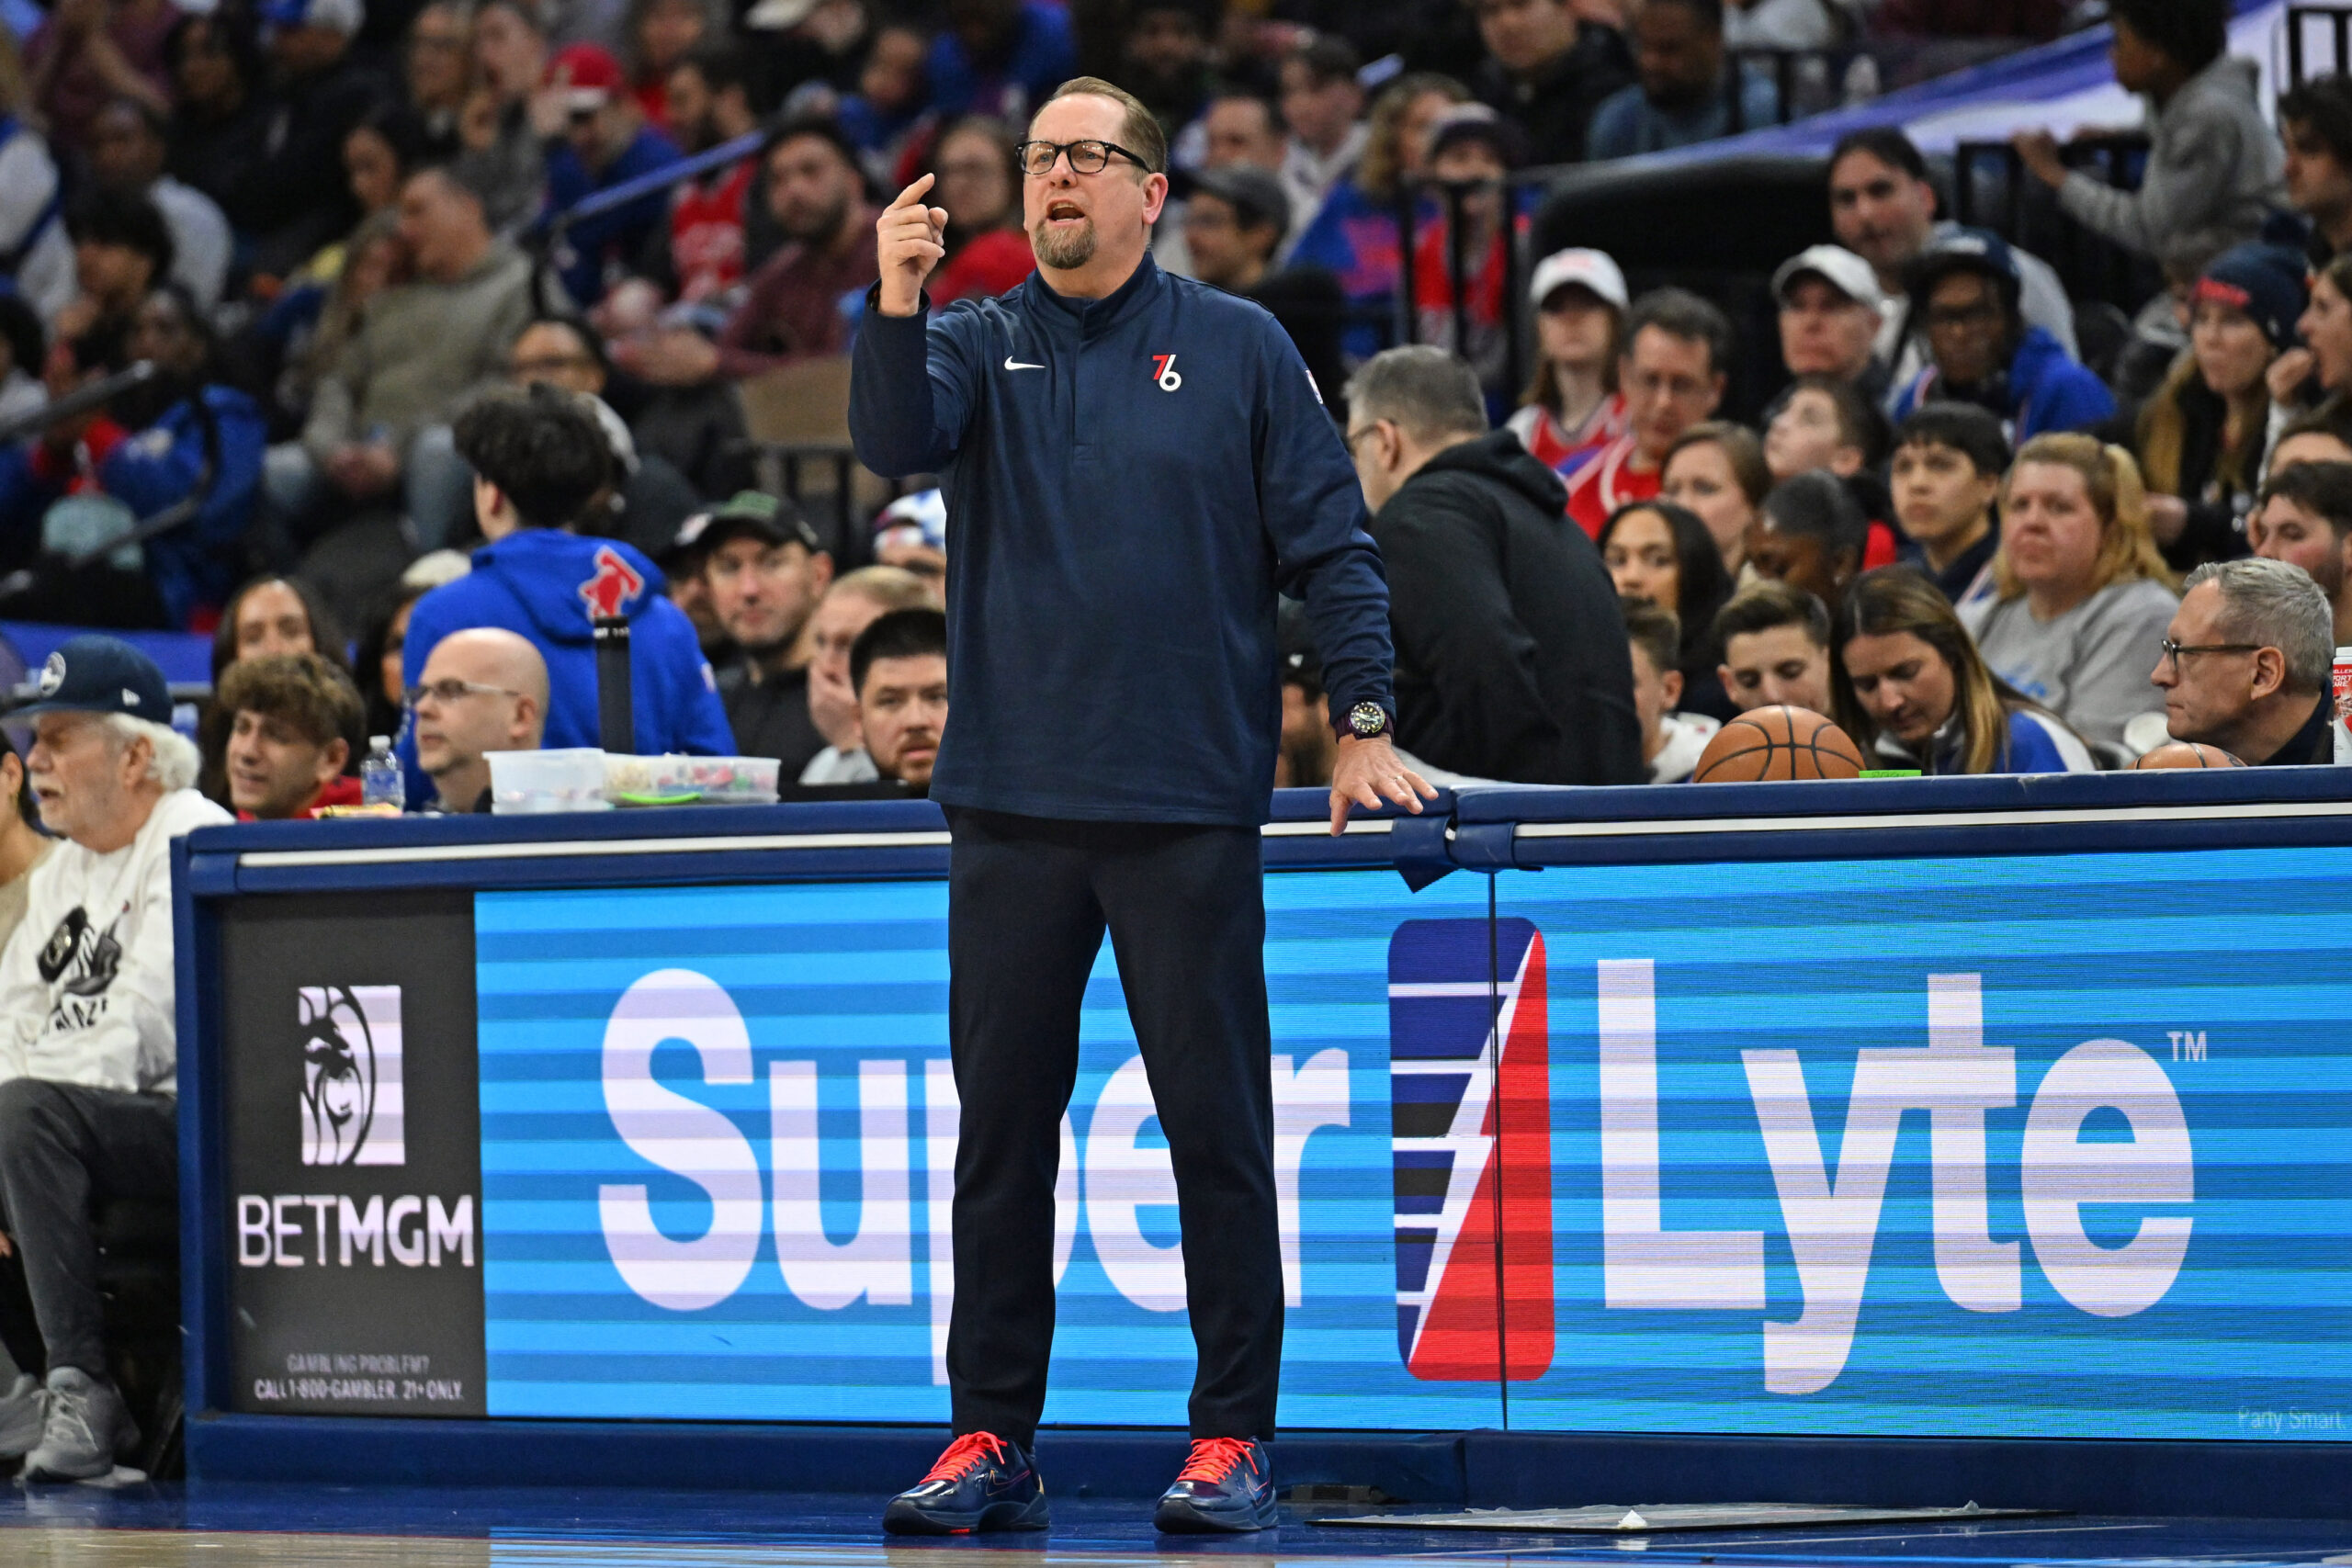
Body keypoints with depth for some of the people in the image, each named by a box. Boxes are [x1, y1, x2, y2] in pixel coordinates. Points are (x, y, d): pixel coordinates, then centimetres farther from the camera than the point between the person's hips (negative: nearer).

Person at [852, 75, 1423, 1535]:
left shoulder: (1238, 347, 4)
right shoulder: (978, 343, 8)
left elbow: (1332, 540, 3)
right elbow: (896, 440, -12)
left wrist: (1364, 721, -6)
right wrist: (896, 304, -29)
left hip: (1189, 809, -2)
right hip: (1013, 805, 2)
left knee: (1216, 1123, -1)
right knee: (1002, 1125, 6)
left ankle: (1234, 1436, 5)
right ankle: (993, 1435, 12)